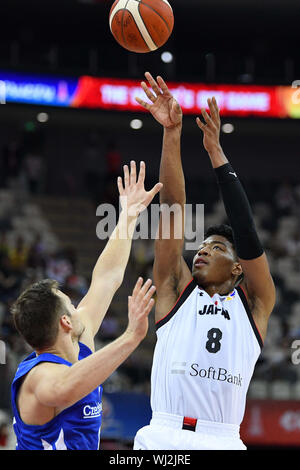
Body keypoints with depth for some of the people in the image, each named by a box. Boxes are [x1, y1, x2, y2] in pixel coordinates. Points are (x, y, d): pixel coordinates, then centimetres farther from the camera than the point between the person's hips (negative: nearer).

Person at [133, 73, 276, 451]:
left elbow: (246, 231, 2)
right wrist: (172, 134, 1)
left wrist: (216, 152, -1)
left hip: (221, 442, -1)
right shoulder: (176, 289, 15)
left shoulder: (253, 304, 13)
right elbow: (172, 208, 8)